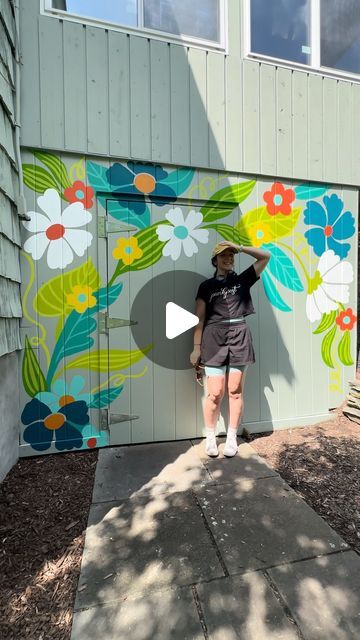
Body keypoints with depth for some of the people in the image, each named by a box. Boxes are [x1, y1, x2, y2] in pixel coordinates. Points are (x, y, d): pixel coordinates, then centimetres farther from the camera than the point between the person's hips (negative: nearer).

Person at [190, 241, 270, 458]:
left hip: (239, 337, 1)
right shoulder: (207, 286, 10)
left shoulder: (242, 279, 13)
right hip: (214, 338, -1)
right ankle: (210, 437, 18)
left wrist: (240, 247, 7)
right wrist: (197, 347, 0)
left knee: (236, 391, 6)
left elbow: (266, 256, 13)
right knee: (215, 393, -2)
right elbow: (199, 318, 6)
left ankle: (232, 438, 22)